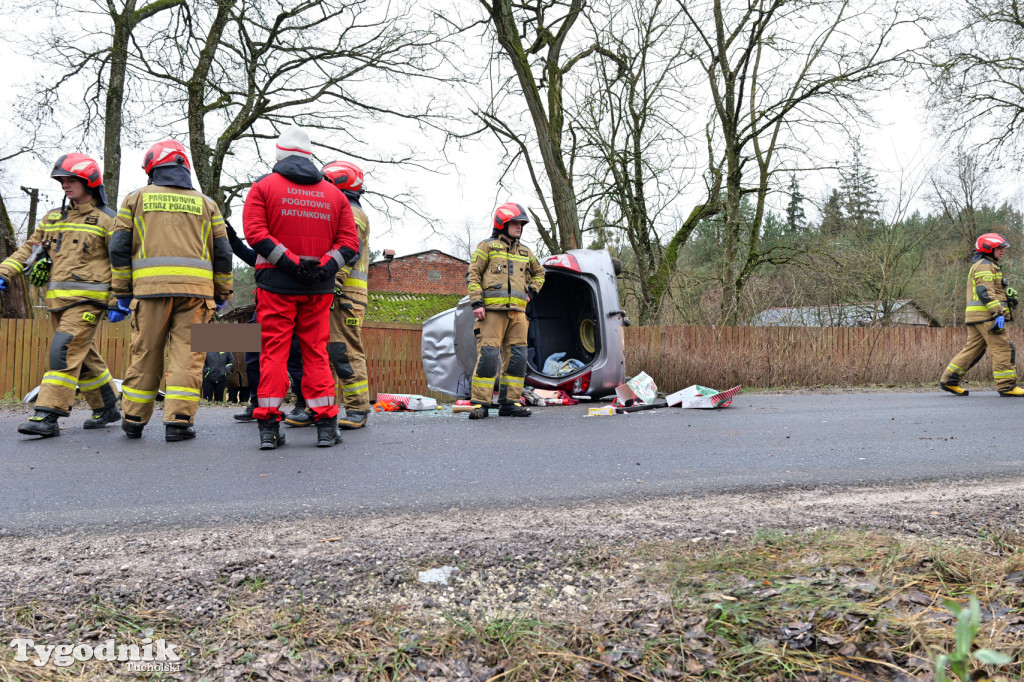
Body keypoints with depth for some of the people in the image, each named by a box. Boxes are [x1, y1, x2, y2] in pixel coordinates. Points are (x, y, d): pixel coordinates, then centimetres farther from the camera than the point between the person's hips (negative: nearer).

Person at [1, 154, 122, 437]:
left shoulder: (107, 220, -1)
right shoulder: (53, 218, 17)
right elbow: (29, 249, 19)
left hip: (87, 300, -7)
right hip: (57, 300, 7)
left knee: (64, 353, -16)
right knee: (84, 358, 12)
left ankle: (48, 416, -17)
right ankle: (107, 409, 23)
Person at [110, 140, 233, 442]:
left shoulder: (137, 198, 14)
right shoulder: (205, 203, 16)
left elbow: (120, 247, 9)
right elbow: (222, 253, 12)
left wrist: (122, 291, 14)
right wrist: (222, 293, 18)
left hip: (150, 285, 0)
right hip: (195, 287, 0)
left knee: (145, 353, 8)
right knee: (187, 354, 0)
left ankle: (134, 420, 18)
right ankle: (179, 421, -5)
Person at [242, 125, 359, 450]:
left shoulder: (263, 186, 4)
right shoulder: (334, 193, 11)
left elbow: (255, 233, -9)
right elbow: (349, 242, 3)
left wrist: (290, 263, -13)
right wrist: (324, 267, -7)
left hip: (276, 283, -2)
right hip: (319, 287, 2)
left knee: (274, 351, 2)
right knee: (316, 352, 7)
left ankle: (269, 426, 1)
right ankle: (326, 425, 6)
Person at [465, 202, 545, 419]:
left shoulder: (525, 252, 22)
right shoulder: (487, 247, 7)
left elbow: (539, 272, 36)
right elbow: (472, 274, 1)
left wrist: (531, 291, 17)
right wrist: (476, 302, -10)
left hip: (518, 311, 6)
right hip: (492, 309, -6)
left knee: (517, 356, 2)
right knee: (488, 354, -12)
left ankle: (510, 402, 8)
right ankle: (480, 403, -9)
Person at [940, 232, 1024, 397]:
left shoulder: (988, 265, 27)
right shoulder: (985, 265, -7)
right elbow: (986, 292, -18)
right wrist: (998, 312, -24)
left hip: (976, 316, 10)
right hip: (985, 315, -10)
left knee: (973, 348, 9)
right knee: (1003, 348, -8)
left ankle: (949, 380, 8)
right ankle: (1007, 386, -7)